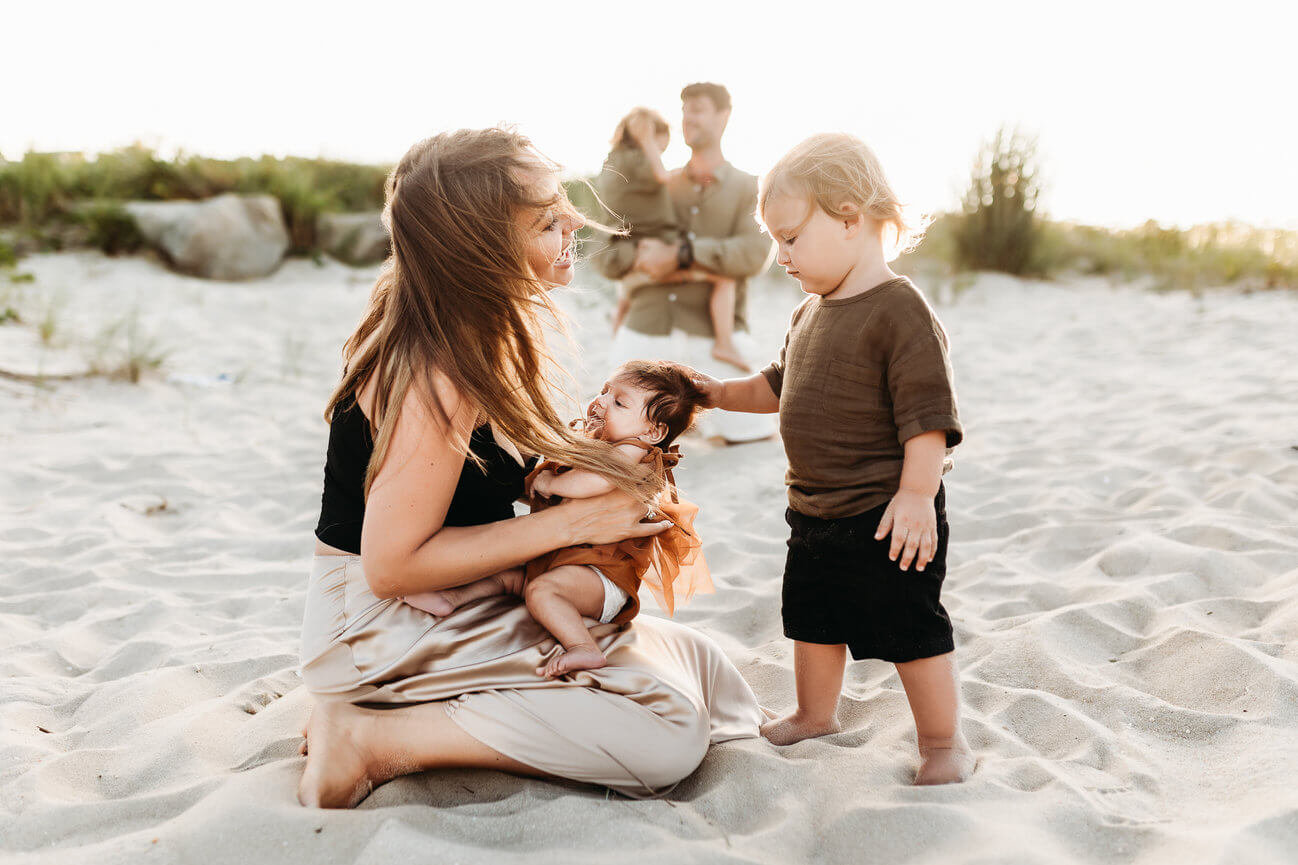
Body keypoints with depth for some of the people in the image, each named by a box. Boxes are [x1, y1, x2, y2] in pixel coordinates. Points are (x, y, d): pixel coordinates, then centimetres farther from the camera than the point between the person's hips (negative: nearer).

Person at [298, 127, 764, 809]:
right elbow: (391, 567, -24)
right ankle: (377, 738, -12)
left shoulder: (469, 326, 1)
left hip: (456, 605, 9)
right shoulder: (436, 378, -27)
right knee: (670, 730, -17)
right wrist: (573, 521, -21)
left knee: (698, 664, 8)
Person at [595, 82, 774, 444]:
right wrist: (638, 257, -10)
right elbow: (604, 256, 11)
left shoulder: (748, 189, 9)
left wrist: (682, 254, -17)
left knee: (753, 440, -5)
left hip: (712, 339, -2)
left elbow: (754, 253, -11)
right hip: (644, 334, 2)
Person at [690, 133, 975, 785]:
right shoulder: (811, 313, 10)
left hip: (886, 516, -9)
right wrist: (724, 393, 17)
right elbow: (782, 385, 25)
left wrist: (917, 493, -25)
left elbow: (928, 411, -22)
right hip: (813, 512, 9)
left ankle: (941, 740, 19)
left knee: (912, 630, 2)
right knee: (813, 621, 21)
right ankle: (815, 715, 41)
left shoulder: (898, 309, -18)